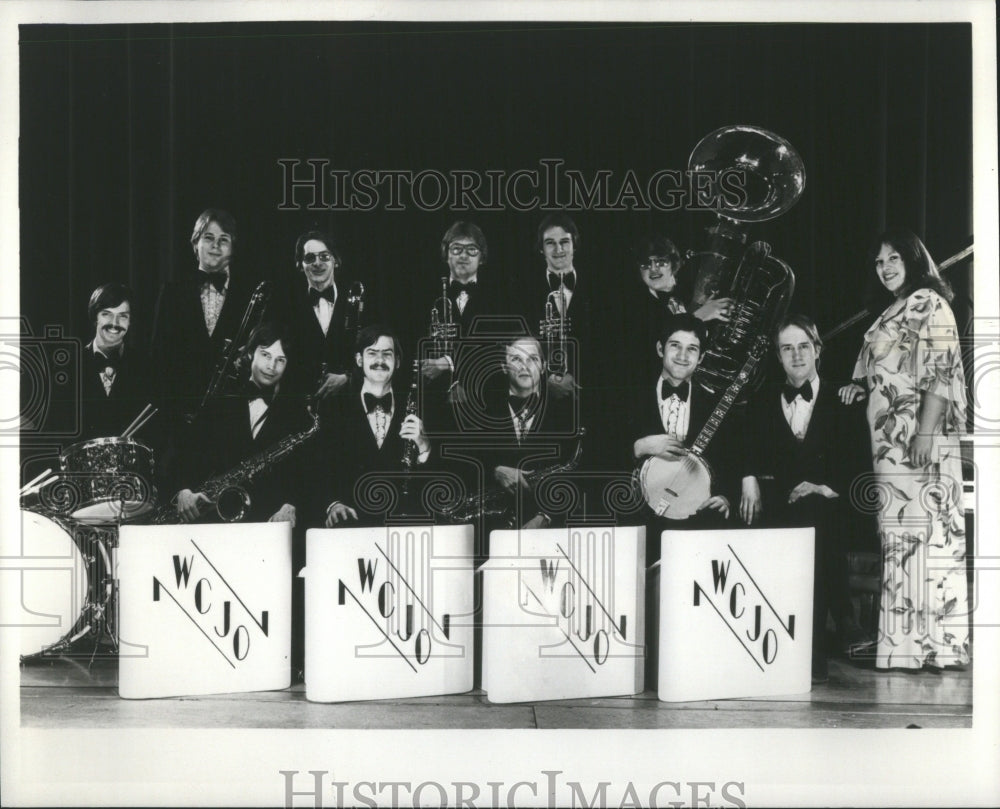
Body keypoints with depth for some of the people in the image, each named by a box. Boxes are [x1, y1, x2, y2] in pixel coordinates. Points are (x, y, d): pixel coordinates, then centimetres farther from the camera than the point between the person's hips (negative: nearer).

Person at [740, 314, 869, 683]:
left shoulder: (841, 401, 11)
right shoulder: (762, 402, 18)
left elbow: (856, 463, 5)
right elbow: (748, 450, 8)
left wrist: (827, 487, -12)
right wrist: (749, 479, -12)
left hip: (825, 506, -1)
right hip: (777, 506, 1)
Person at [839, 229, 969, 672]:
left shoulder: (930, 303, -5)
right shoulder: (890, 313, 21)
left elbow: (940, 372, -14)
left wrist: (925, 432, -21)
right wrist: (861, 386, 7)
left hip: (919, 438, -9)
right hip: (888, 440, 9)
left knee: (922, 528, -10)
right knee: (897, 534, 6)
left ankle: (936, 642, -9)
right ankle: (905, 641, 8)